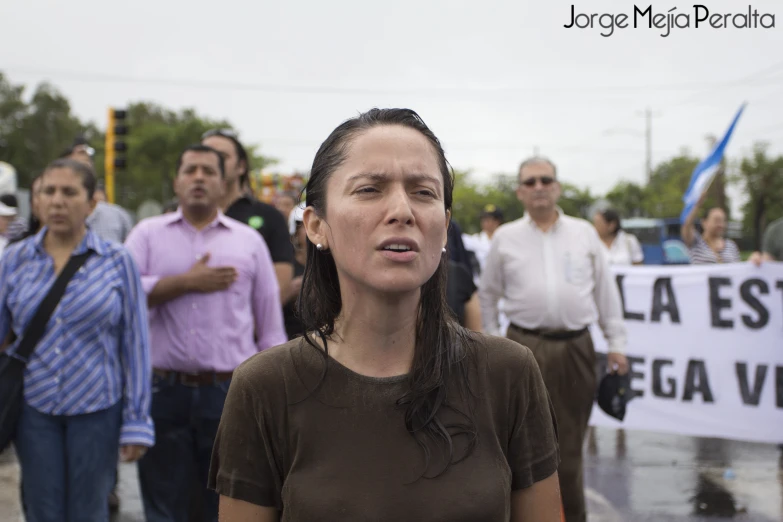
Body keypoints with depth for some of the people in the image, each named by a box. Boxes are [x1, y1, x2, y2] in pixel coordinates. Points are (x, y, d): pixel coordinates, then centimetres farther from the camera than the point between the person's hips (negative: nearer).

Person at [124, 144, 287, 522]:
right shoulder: (148, 234, 8)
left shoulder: (249, 240, 10)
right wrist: (187, 282, -11)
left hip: (231, 394, 0)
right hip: (164, 391, 0)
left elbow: (270, 321, 10)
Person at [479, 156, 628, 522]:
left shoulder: (584, 233, 9)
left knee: (570, 445, 9)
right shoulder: (505, 237, 5)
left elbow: (606, 290, 10)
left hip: (576, 348, 1)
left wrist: (616, 343, 8)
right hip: (525, 348, -1)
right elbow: (488, 294, 12)